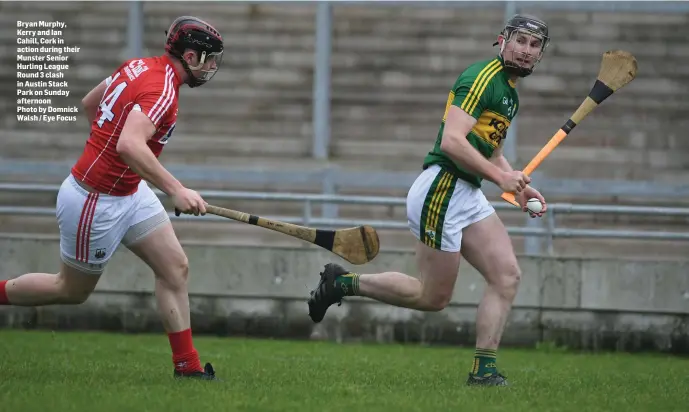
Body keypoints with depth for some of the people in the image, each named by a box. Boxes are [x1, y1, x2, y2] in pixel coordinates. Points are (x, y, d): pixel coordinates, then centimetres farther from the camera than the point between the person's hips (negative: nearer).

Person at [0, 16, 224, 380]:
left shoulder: (138, 66, 2)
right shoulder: (162, 90, -26)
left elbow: (89, 103, 17)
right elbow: (130, 145, -42)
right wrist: (175, 190, -45)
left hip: (130, 192, 9)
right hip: (96, 203, -9)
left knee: (175, 267, 2)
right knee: (72, 290, 11)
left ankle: (188, 365, 6)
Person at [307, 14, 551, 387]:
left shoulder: (510, 92, 18)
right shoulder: (483, 77, -13)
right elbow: (452, 141, -24)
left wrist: (519, 188, 17)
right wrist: (500, 176, -22)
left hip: (468, 196, 9)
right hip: (441, 190, -9)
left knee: (507, 276, -4)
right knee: (432, 297, -2)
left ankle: (484, 370, -3)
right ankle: (343, 283, 13)